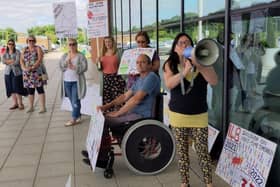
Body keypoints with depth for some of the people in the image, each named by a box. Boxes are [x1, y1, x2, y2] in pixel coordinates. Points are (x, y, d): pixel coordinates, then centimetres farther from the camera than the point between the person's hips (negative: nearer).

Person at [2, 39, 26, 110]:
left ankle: (20, 103, 3)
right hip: (8, 73, 5)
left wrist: (8, 62, -3)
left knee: (17, 88, -7)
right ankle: (15, 104, 12)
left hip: (17, 72, -5)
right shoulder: (5, 53, 9)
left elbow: (17, 62, -16)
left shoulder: (17, 52, -5)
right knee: (11, 89, 4)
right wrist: (13, 60, -14)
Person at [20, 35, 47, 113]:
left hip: (37, 72, -5)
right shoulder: (24, 50, 13)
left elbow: (40, 60, -12)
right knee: (30, 90, 9)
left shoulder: (38, 49, -1)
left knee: (40, 89, -6)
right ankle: (31, 107, 19)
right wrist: (24, 68, -12)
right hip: (27, 73, 5)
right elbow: (21, 60, 6)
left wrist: (32, 67, -20)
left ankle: (43, 107, -3)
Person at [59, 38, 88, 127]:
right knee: (72, 100, 10)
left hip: (77, 81, -5)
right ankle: (78, 116, 22)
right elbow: (61, 67, -1)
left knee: (75, 100, -6)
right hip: (67, 81, 5)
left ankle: (74, 119, 0)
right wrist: (67, 60, -15)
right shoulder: (64, 56, 10)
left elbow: (84, 67, -12)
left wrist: (73, 67, -19)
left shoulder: (81, 56, -3)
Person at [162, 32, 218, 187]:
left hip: (199, 115, 0)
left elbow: (214, 81, -15)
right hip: (178, 114, 1)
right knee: (182, 152, 11)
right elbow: (169, 84, -18)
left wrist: (199, 65, -27)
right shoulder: (170, 64, -3)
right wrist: (184, 71, -30)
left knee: (203, 151, 3)